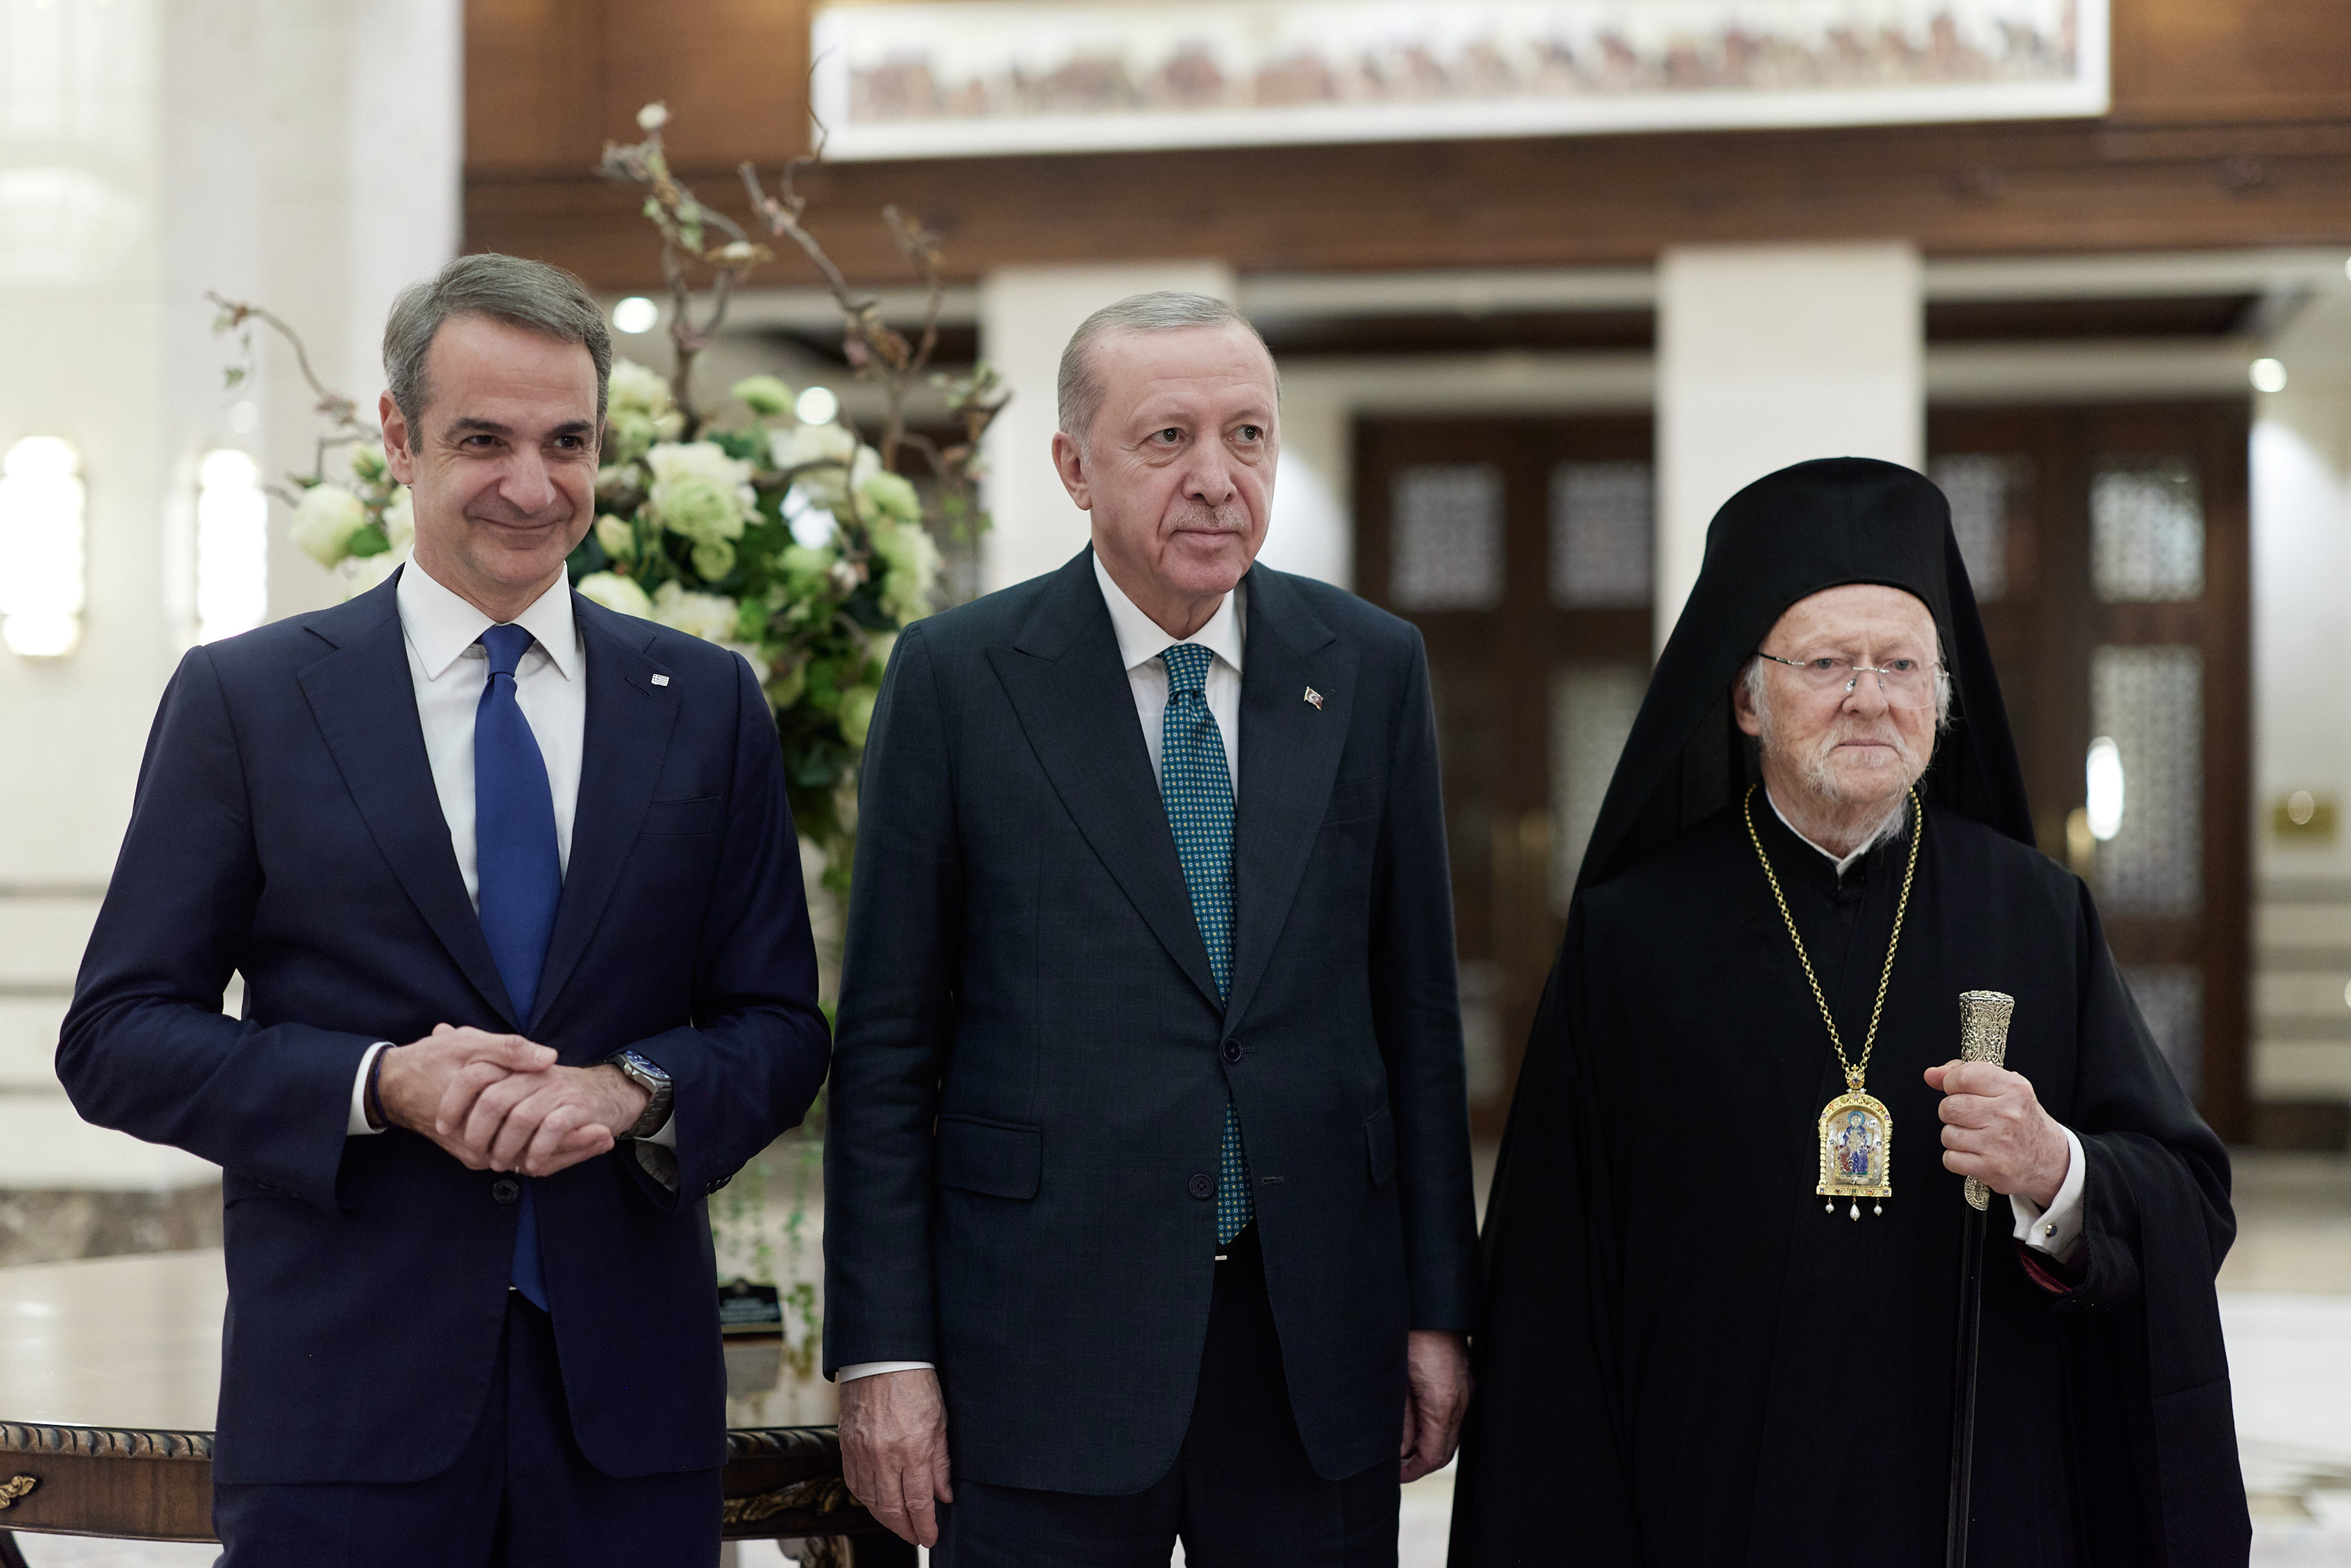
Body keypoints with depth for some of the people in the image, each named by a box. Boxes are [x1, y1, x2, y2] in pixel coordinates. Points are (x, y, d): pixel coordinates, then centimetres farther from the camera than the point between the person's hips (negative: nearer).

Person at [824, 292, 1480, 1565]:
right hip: (1045, 1349, -2)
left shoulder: (1371, 668, 5)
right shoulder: (957, 678, -2)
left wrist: (1438, 1309, 6)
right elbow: (889, 1042, -2)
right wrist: (883, 1352, -5)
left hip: (1318, 1342, 3)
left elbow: (1415, 1011, 8)